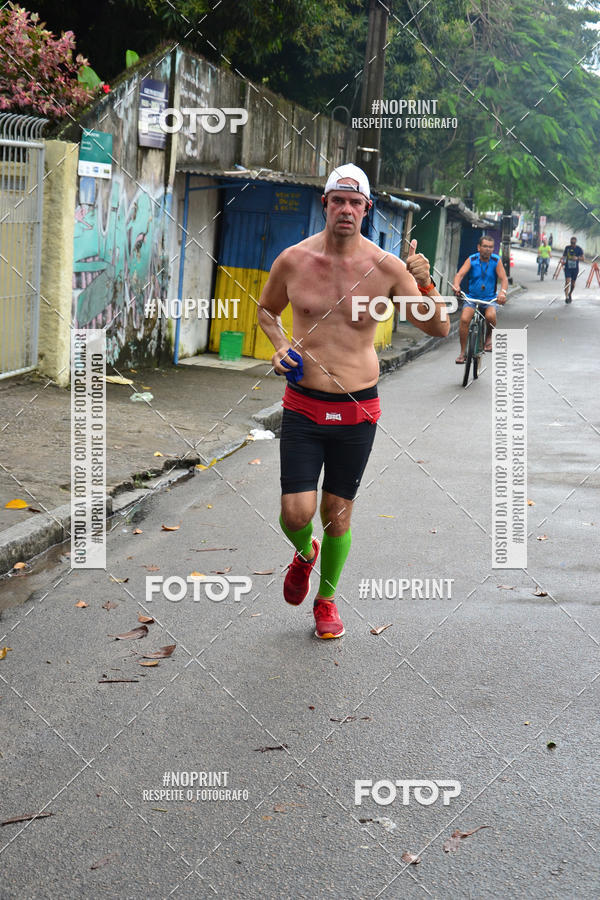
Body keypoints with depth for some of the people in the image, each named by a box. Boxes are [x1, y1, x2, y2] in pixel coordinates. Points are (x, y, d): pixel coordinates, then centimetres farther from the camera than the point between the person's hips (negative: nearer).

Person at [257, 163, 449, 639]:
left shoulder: (386, 267, -5)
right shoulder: (293, 260, -2)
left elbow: (439, 328, -2)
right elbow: (266, 309, 18)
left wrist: (425, 284, -19)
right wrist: (280, 345, 0)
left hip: (357, 411, 0)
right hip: (302, 406, 0)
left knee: (338, 514, 9)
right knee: (295, 514, -7)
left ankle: (327, 598, 33)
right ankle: (305, 553, 30)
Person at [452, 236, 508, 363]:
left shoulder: (496, 260, -5)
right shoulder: (471, 260, -6)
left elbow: (504, 278, -14)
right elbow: (460, 274, -19)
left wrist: (503, 292, -35)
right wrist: (456, 285, -42)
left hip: (490, 298, -1)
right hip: (472, 297, 1)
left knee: (490, 316, -32)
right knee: (464, 319, -23)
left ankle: (489, 336, 2)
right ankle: (462, 352, -9)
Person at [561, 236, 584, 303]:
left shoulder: (579, 249, -4)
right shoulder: (567, 247, 2)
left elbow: (583, 259, -4)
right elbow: (564, 255, 17)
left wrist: (577, 258, -23)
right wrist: (562, 260, -4)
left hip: (575, 268, 0)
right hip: (568, 267, 0)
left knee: (573, 283, 11)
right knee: (567, 281, -16)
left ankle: (570, 294, 37)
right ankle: (566, 297, -18)